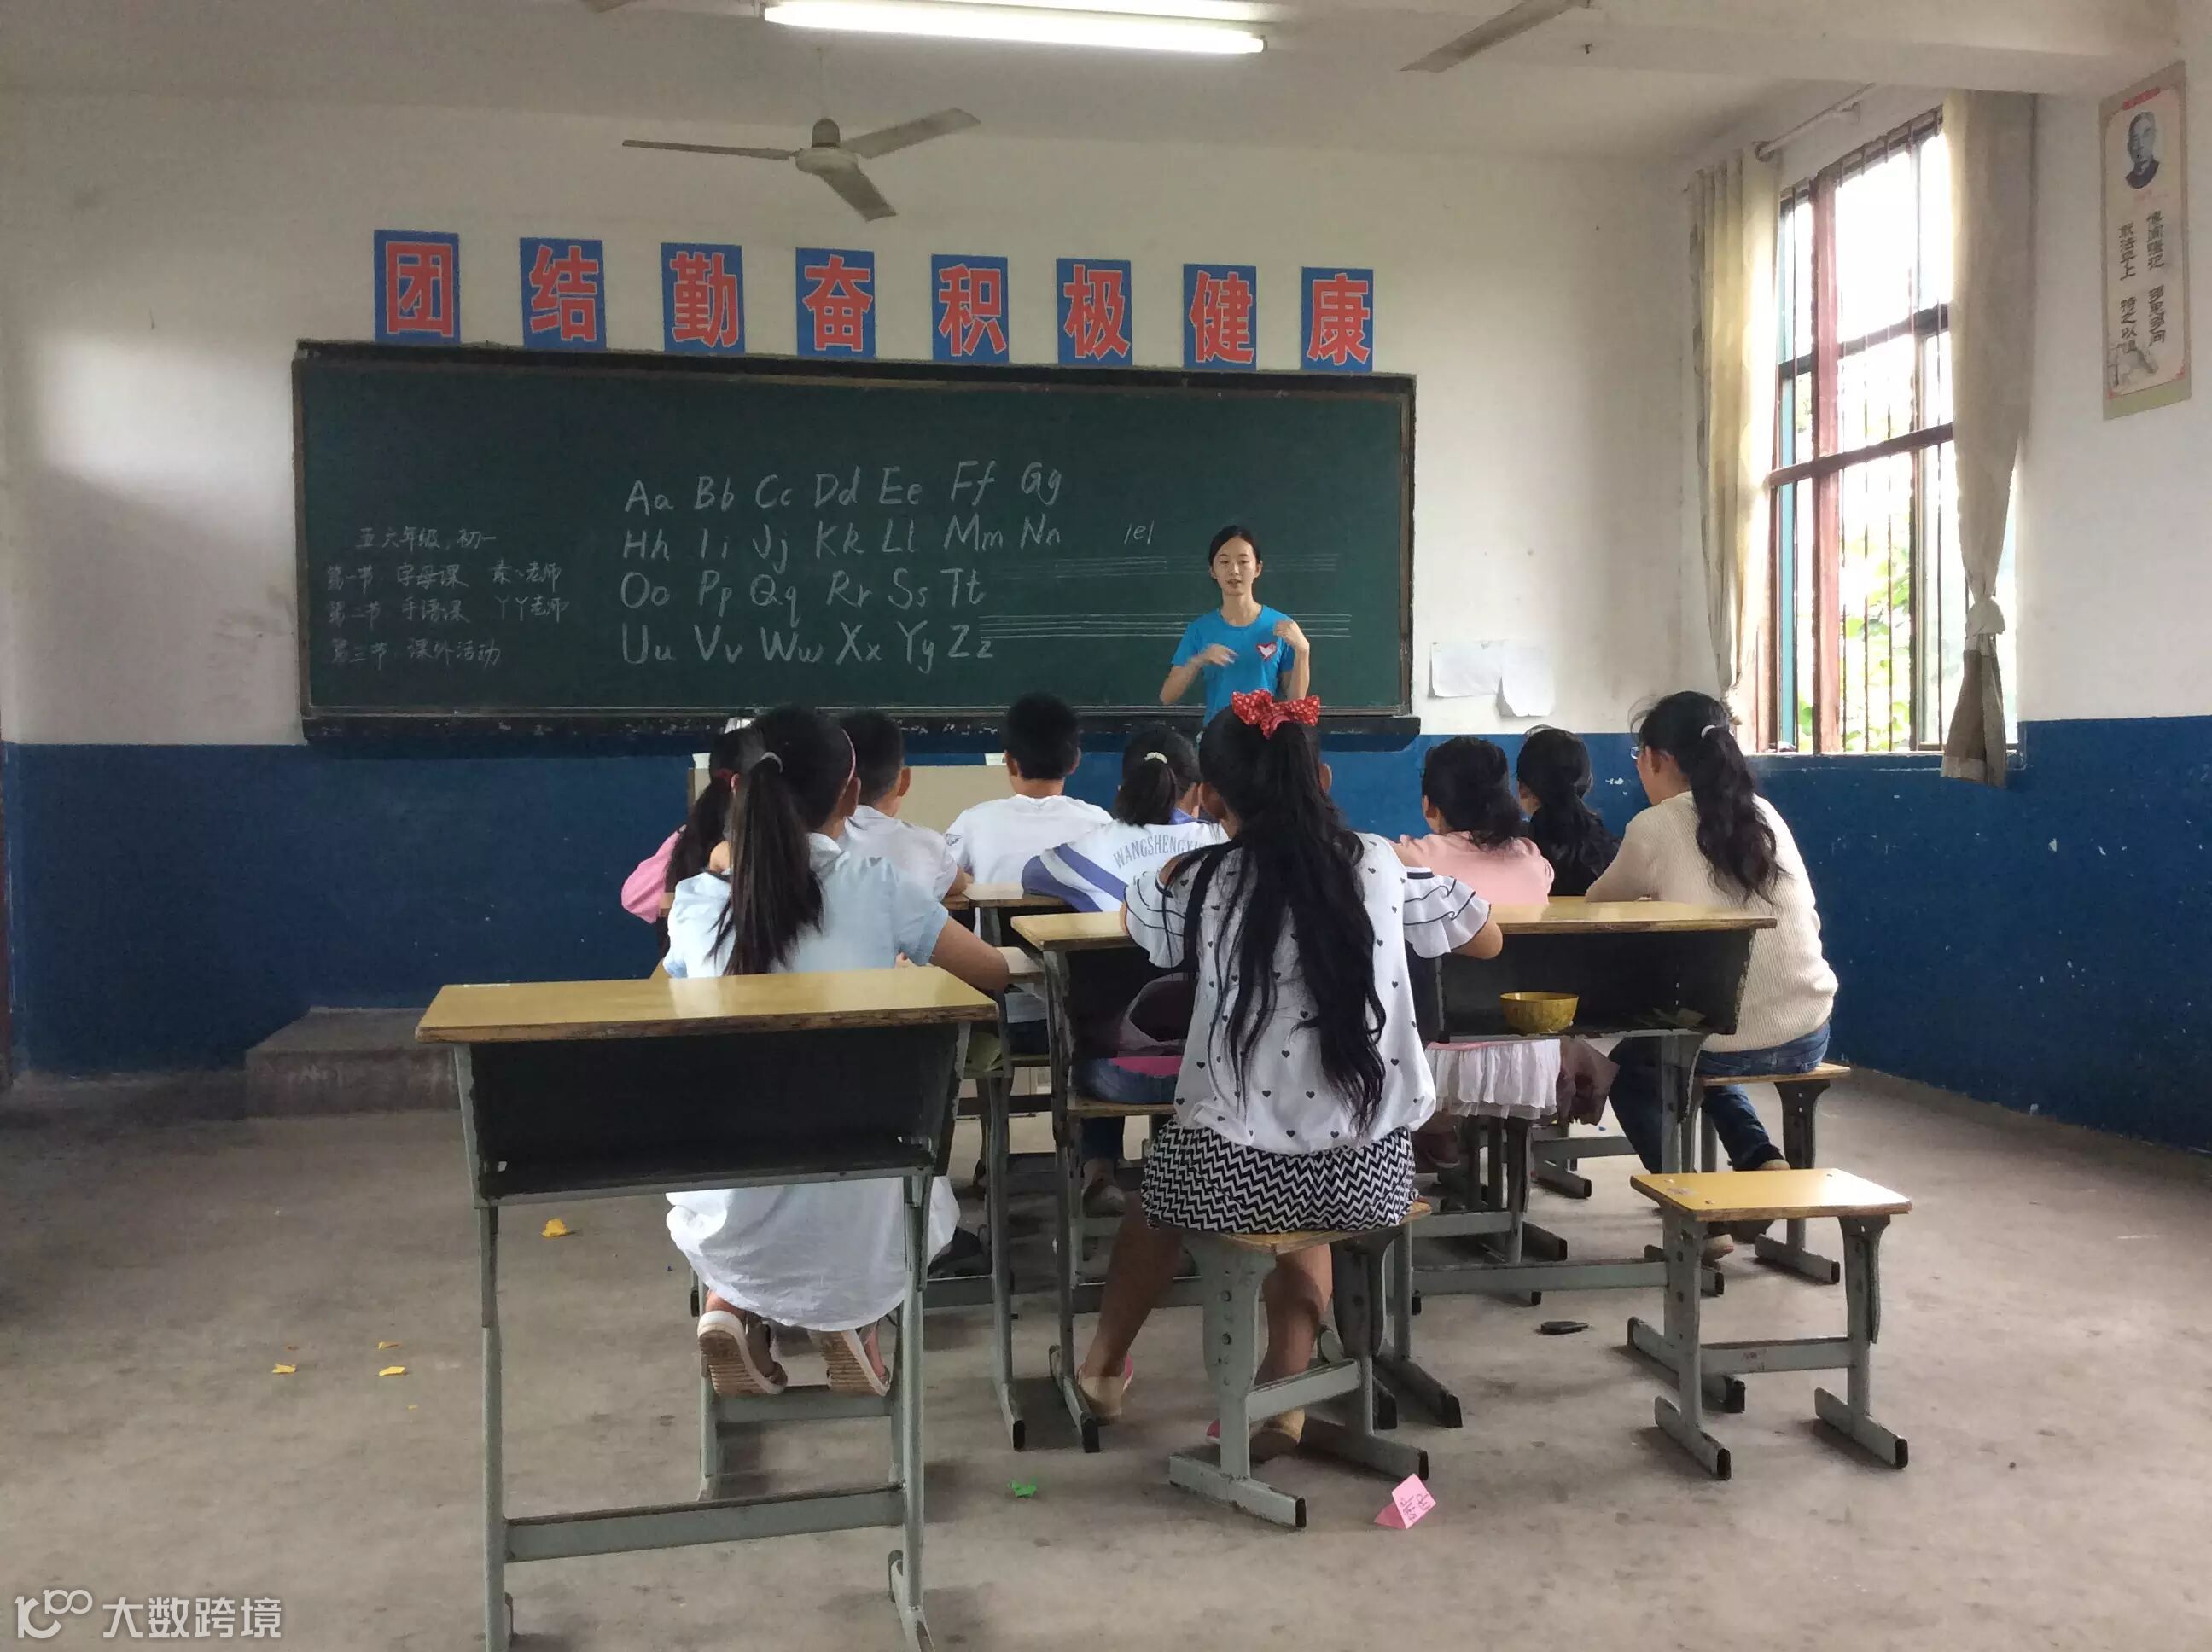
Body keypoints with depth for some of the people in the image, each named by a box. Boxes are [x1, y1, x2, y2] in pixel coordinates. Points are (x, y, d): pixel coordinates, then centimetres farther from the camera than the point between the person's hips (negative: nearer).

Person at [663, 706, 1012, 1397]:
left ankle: (732, 1309, 13)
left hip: (732, 1223, 2)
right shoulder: (878, 887, -10)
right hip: (853, 1216, -1)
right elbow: (993, 974, 4)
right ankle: (851, 1320, 11)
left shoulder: (697, 903, -4)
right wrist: (904, 970, 25)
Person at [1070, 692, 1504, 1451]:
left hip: (1241, 1171, -2)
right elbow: (1487, 940, 15)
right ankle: (1285, 1393, 26)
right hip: (1373, 1174, 2)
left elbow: (1132, 921, 17)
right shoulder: (1382, 863, 0)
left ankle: (1104, 1368, 53)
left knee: (1160, 1187, 32)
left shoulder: (1200, 882, -6)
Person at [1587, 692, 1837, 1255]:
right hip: (1809, 1035, 5)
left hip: (1733, 1037, -5)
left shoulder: (1655, 827, -7)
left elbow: (1600, 903, 10)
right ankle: (1762, 1160, 16)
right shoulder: (1765, 814, 6)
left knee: (1630, 1070, 28)